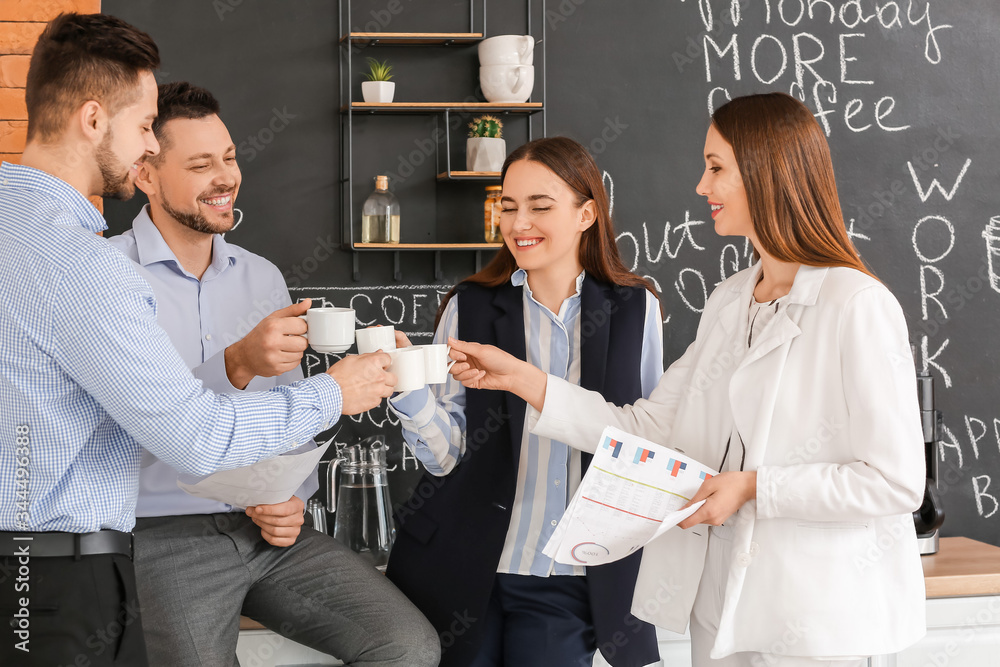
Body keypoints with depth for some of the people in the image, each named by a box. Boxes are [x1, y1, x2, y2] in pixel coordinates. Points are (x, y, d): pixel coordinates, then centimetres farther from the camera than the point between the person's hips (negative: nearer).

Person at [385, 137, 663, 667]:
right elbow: (446, 453, -5)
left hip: (572, 581, 0)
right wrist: (408, 386, -20)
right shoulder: (469, 308, -1)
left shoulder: (636, 309, 1)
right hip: (464, 571, 0)